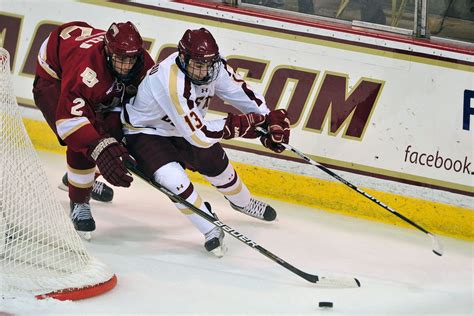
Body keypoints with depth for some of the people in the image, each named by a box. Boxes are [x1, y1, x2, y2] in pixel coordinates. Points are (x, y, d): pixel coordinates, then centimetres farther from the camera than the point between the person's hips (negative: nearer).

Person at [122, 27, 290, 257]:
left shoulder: (212, 66, -18)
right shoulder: (172, 82, -40)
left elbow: (240, 91, -9)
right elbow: (197, 135, -38)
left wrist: (270, 120, -19)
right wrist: (236, 125, -33)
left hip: (177, 130, 8)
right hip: (145, 133, -8)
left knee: (215, 163, 14)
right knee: (174, 179, -26)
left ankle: (242, 202, 45)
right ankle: (211, 232, -11)